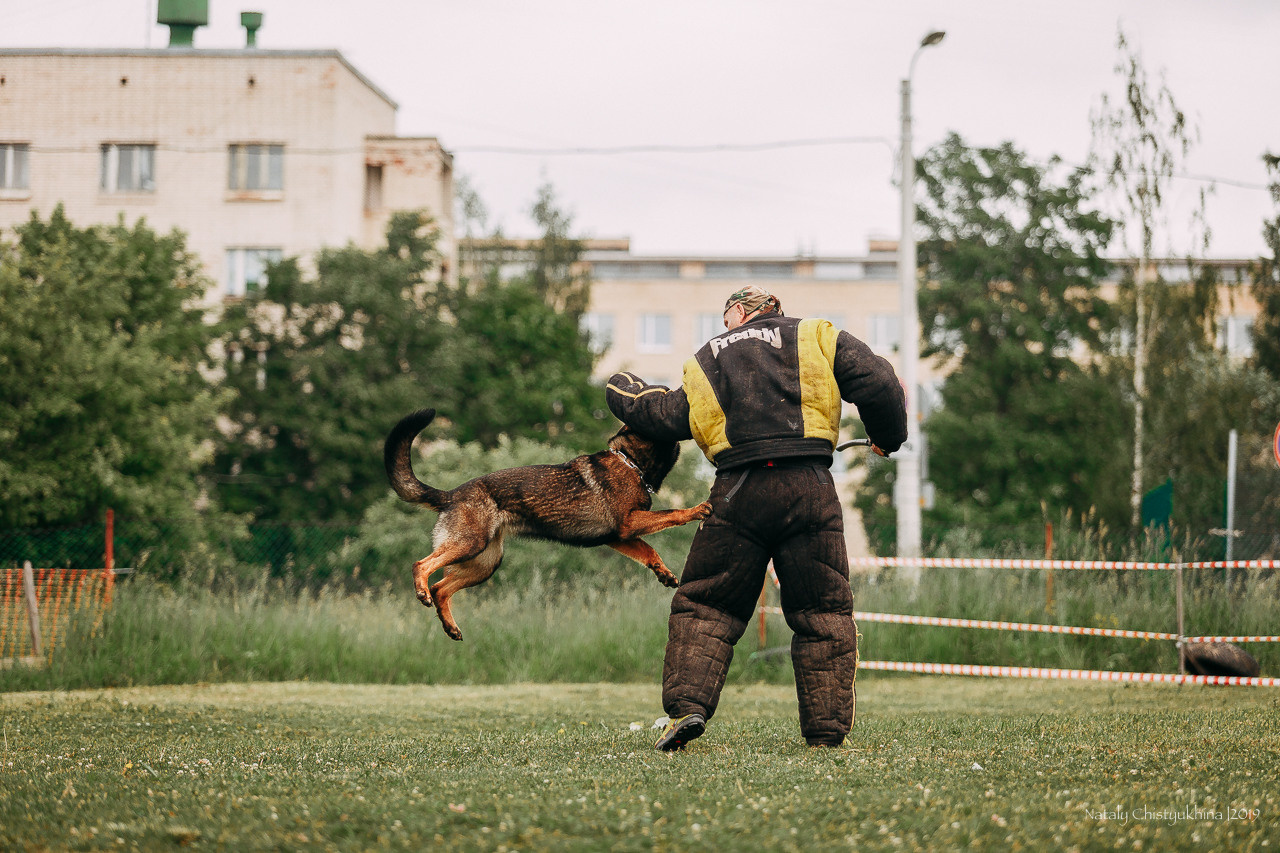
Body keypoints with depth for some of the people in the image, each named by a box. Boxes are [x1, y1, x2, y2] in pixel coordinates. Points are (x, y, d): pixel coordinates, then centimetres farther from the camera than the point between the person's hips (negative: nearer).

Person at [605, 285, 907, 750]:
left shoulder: (707, 359, 18)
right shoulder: (816, 337, 13)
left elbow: (667, 415, 17)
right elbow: (878, 383, 2)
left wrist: (625, 391, 36)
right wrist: (887, 437, 19)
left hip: (739, 491, 1)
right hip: (809, 485, -1)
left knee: (703, 604, 10)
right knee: (824, 612, 6)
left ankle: (687, 705, -6)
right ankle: (827, 729, 2)